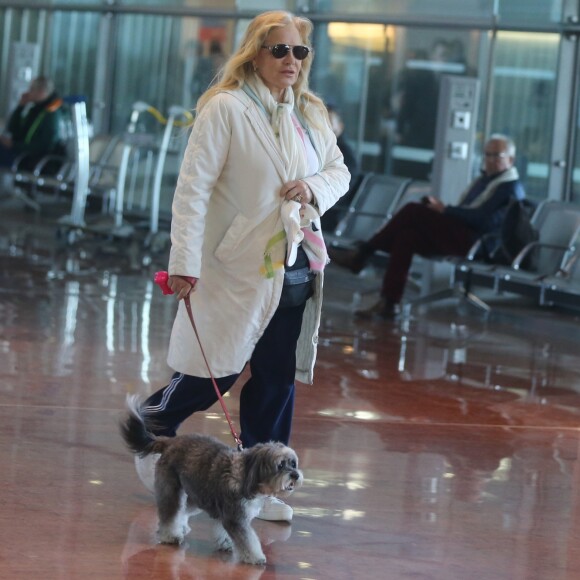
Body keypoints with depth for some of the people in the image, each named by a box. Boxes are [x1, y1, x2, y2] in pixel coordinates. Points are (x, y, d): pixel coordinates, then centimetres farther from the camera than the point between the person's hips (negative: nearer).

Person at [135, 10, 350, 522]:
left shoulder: (311, 114, 10)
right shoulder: (225, 109, -11)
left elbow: (339, 171, 21)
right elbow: (193, 187, -14)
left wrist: (315, 189, -4)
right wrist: (184, 263, -19)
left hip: (296, 267, 6)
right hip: (239, 268, -6)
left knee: (278, 380, 7)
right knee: (218, 373, 0)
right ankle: (150, 427, 27)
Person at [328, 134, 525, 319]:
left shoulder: (511, 188, -3)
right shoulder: (485, 179, 27)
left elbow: (483, 219, -16)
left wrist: (445, 210, -13)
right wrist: (438, 208, 1)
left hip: (472, 240, -9)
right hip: (458, 233, 9)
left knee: (412, 211, -19)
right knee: (406, 235, -15)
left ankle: (361, 254, -12)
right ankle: (388, 304, -19)